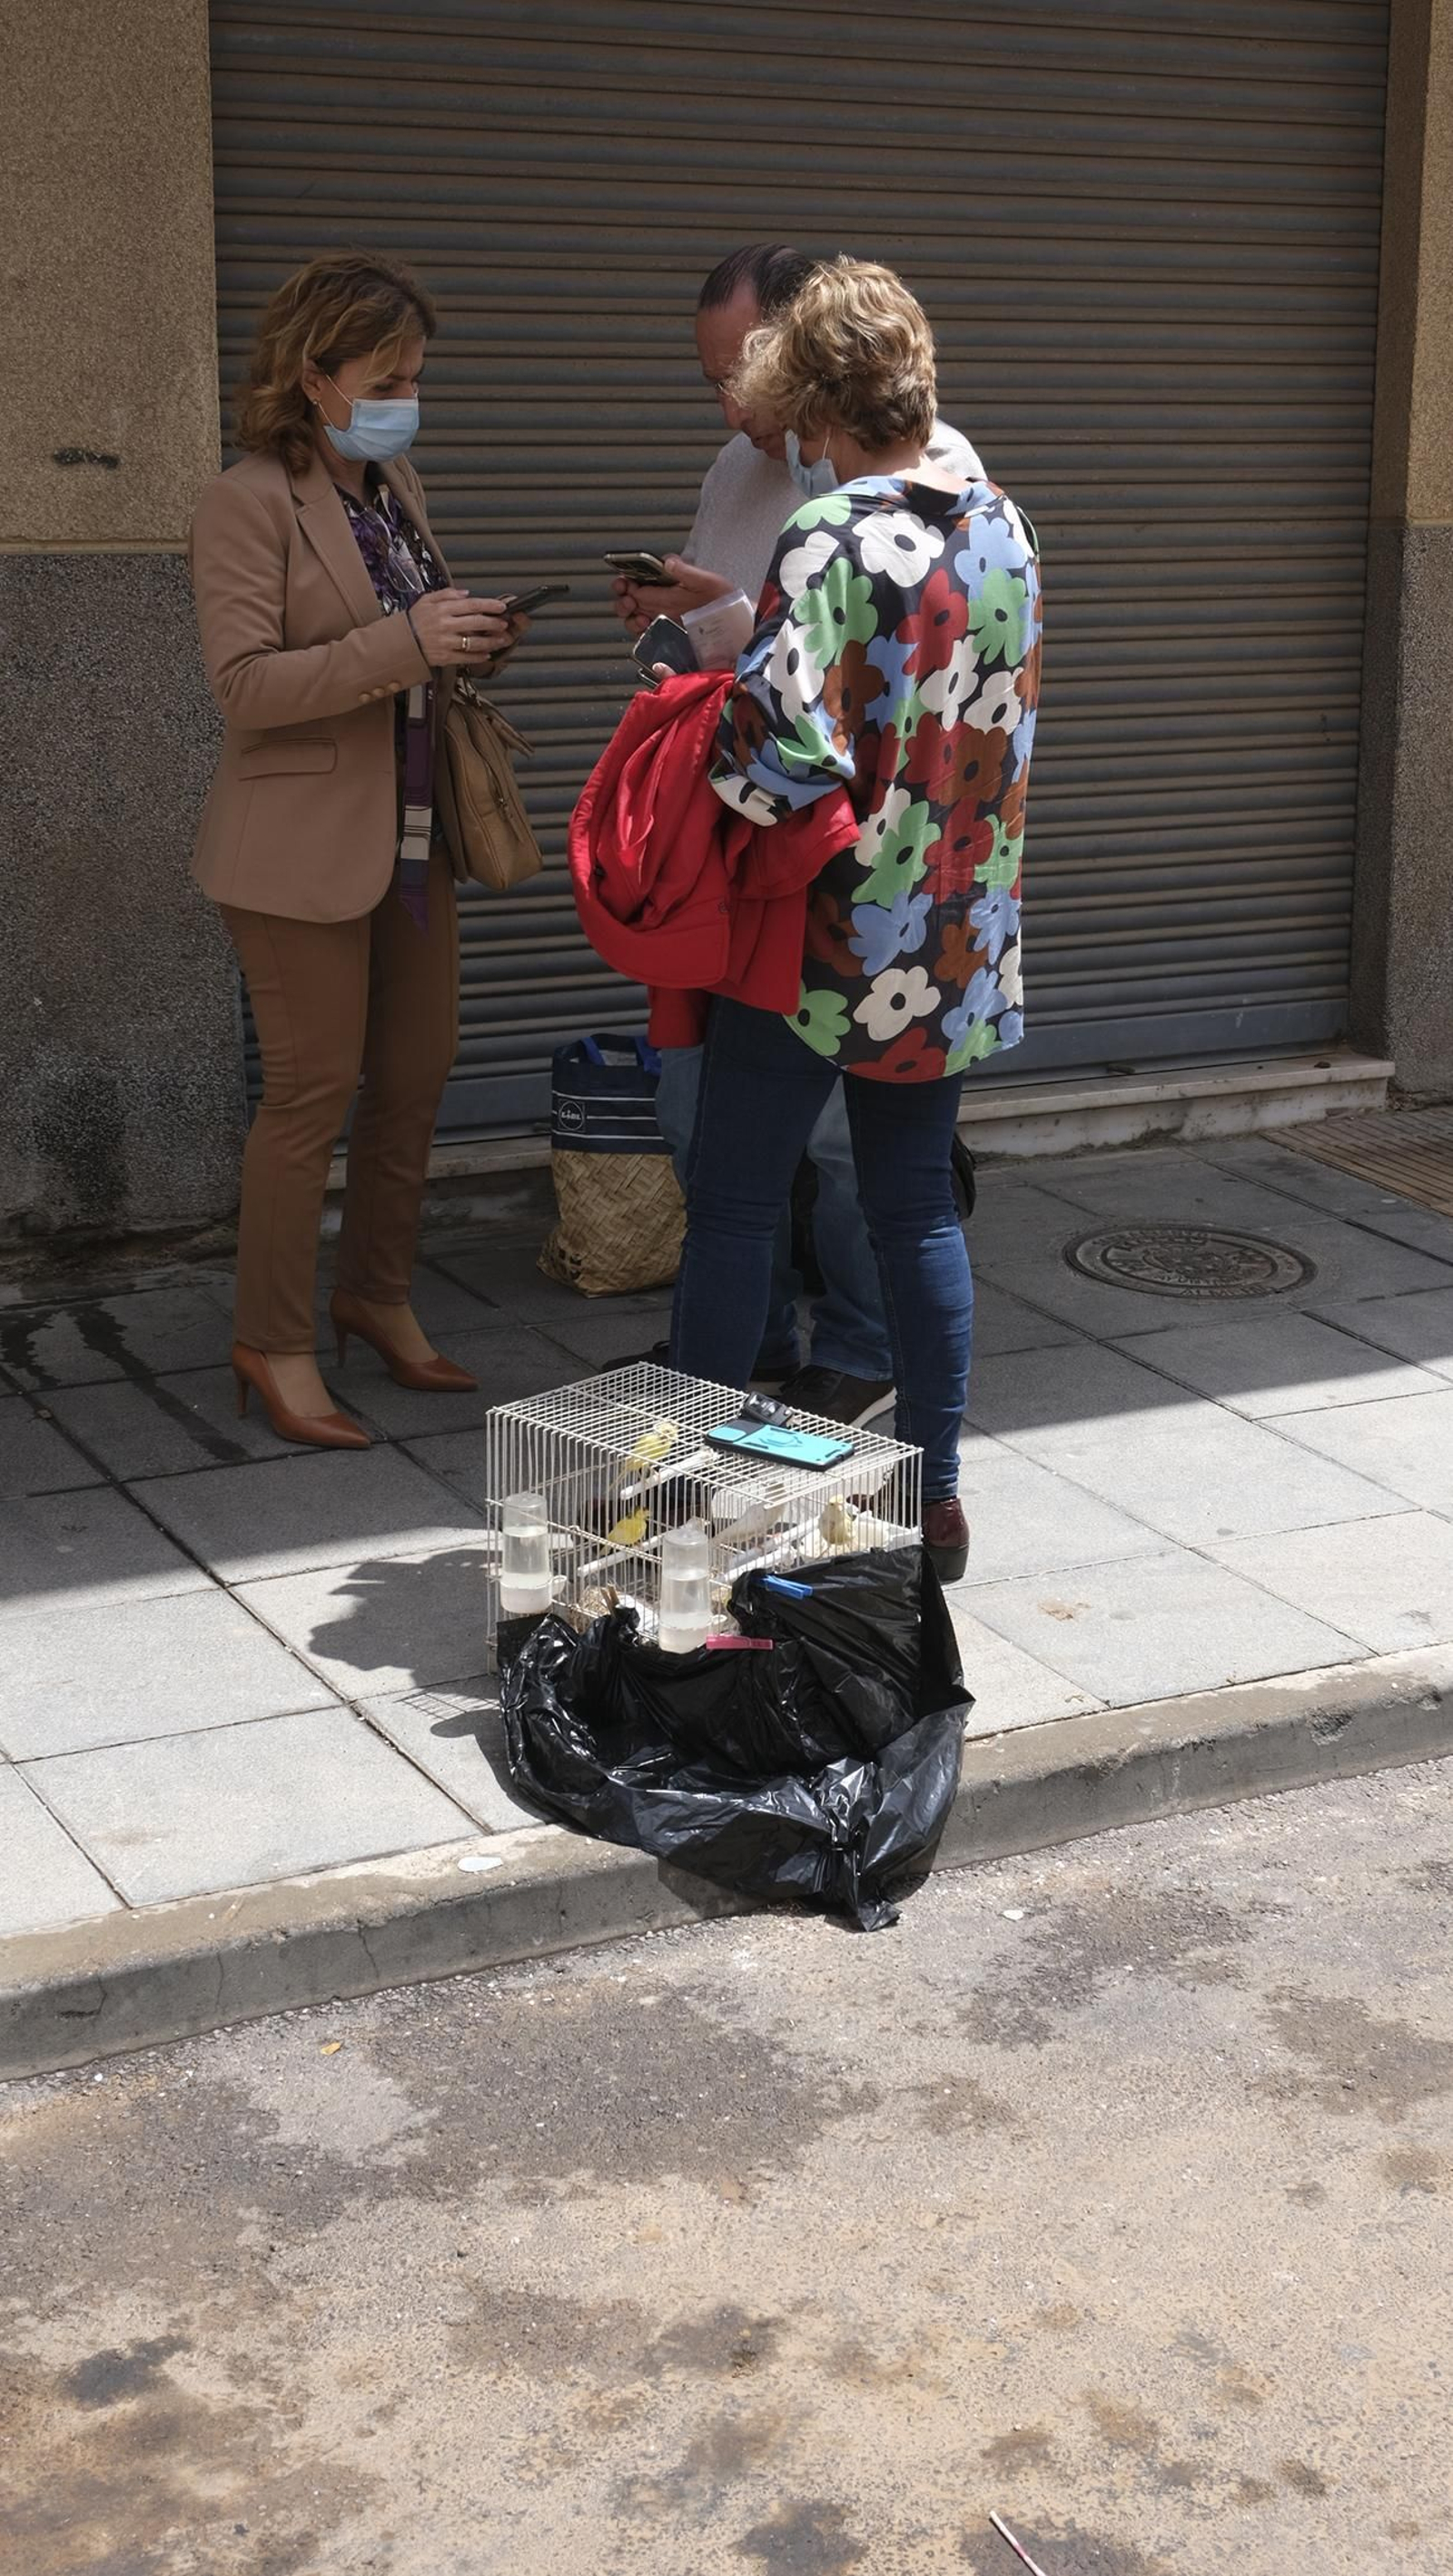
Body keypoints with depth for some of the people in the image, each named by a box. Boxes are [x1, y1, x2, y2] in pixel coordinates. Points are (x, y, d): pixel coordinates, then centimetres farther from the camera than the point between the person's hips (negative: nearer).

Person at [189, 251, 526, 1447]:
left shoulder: (397, 482, 11)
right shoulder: (250, 500, -13)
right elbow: (244, 682, -21)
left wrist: (469, 638, 1)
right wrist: (405, 644, -27)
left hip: (414, 832, 8)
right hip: (306, 846, -8)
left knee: (417, 1075, 13)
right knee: (314, 1092, -1)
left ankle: (379, 1295, 31)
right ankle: (275, 1344, 11)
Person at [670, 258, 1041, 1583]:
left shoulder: (830, 540, -18)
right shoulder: (1003, 527, 5)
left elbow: (784, 749, -27)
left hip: (825, 936, -6)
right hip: (956, 938, 7)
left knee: (734, 1202, 6)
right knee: (918, 1202, 14)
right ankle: (936, 1492, 20)